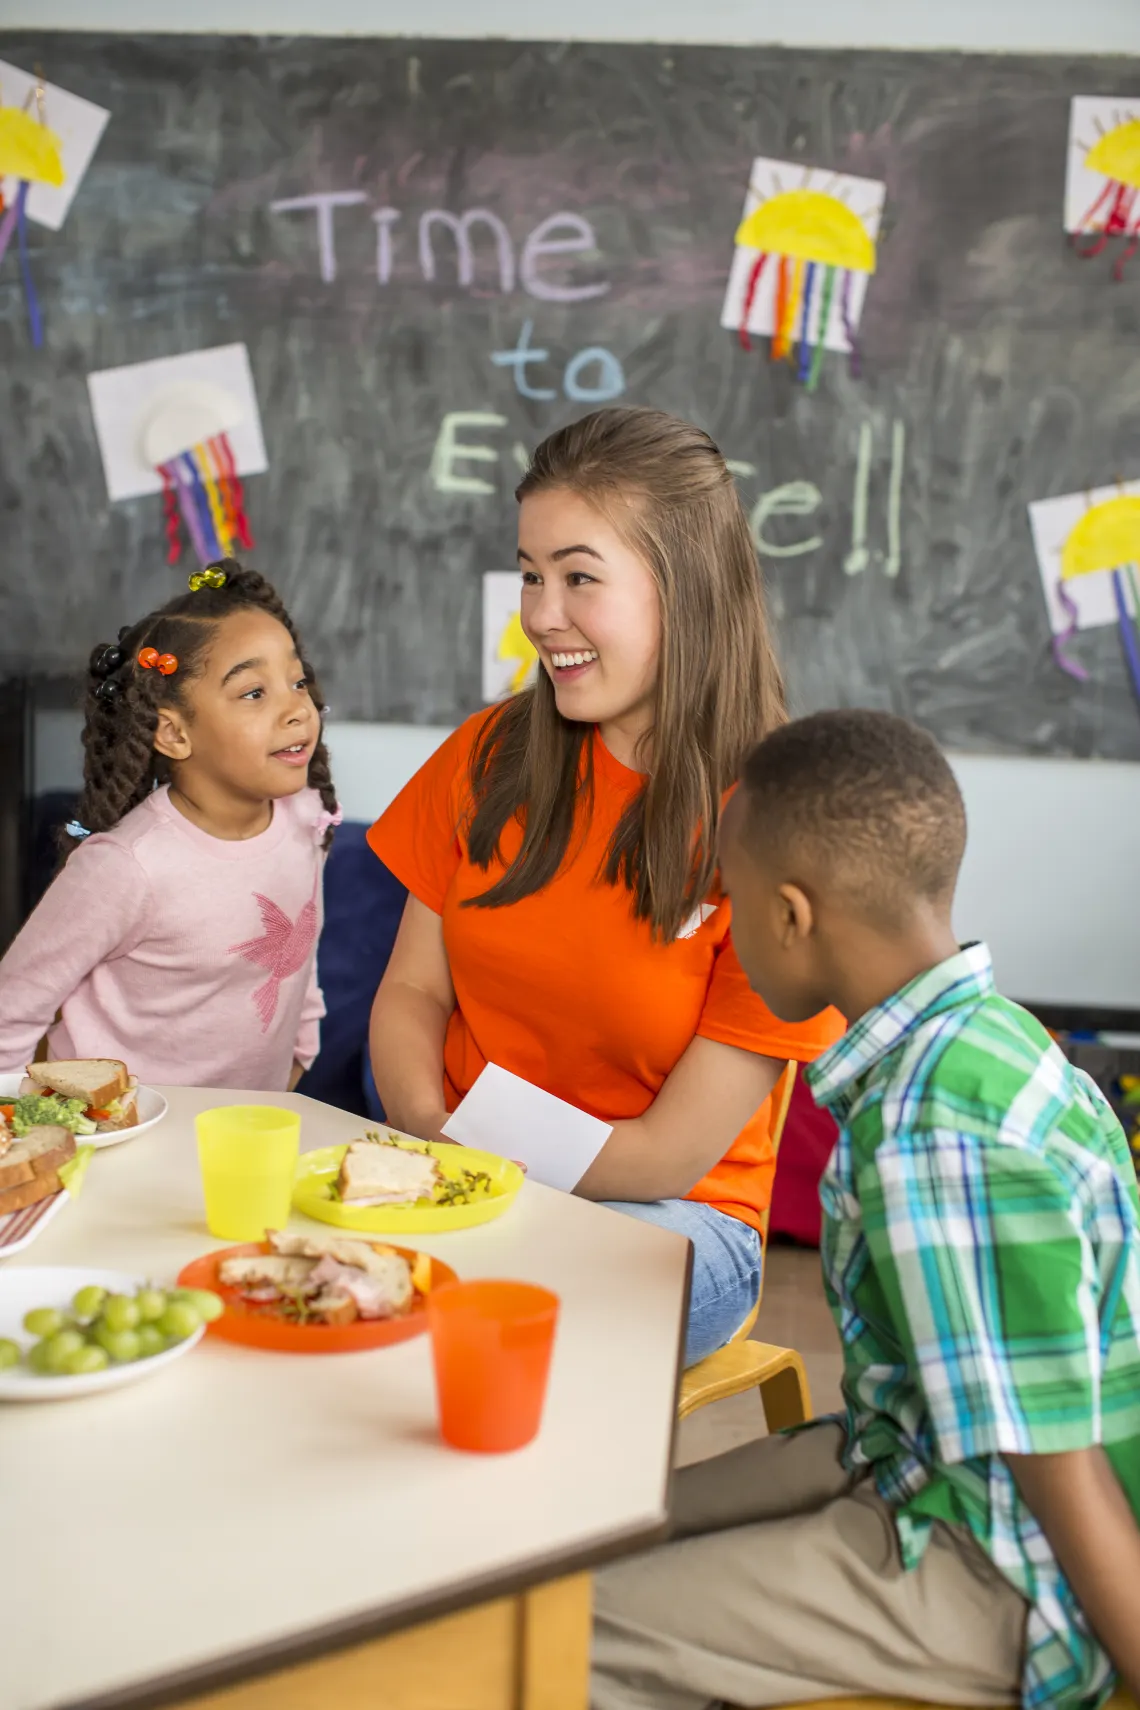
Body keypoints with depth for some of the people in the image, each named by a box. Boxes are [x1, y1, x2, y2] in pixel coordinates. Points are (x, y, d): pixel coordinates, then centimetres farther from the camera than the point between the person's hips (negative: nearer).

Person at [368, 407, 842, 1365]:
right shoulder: (492, 756, 2)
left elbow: (673, 1155, -13)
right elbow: (412, 990, 5)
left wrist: (462, 1154, -12)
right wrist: (428, 1129, -15)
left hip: (666, 1220, -4)